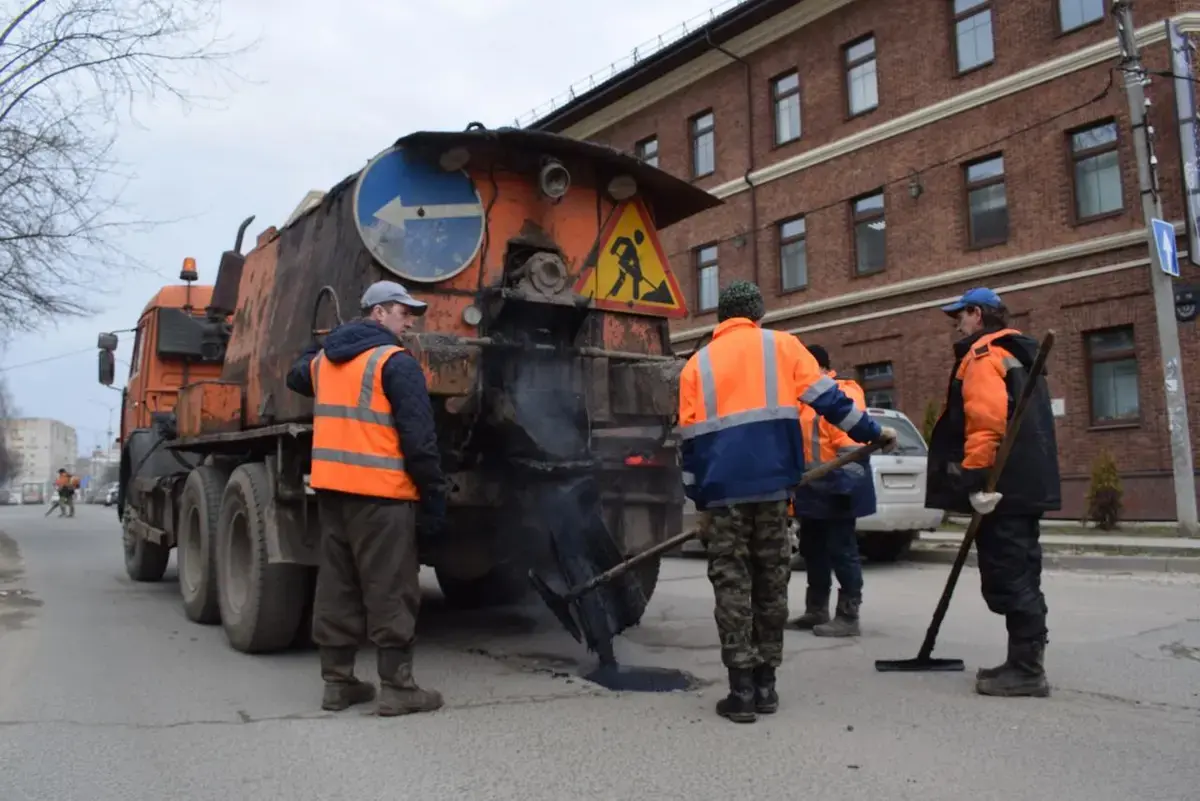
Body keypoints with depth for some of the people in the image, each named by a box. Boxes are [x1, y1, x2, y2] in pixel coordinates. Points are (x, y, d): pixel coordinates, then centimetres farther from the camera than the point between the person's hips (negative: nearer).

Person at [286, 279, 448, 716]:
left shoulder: (324, 360, 15)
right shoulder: (396, 362, -9)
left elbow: (297, 377, 40)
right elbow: (419, 437, -15)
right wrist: (435, 494, -11)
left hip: (332, 487, 8)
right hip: (381, 492, -8)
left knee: (336, 586, 13)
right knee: (390, 592, -2)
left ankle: (337, 681, 19)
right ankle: (397, 687, 4)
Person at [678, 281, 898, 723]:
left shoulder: (697, 364, 12)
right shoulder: (781, 345, 9)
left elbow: (690, 440, 11)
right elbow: (828, 398, 4)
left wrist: (699, 499, 16)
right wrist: (872, 432, 16)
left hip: (722, 489, 0)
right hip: (770, 484, 0)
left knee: (731, 583, 4)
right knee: (771, 581, 11)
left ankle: (742, 689, 1)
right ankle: (765, 685, 16)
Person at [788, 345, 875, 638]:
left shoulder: (843, 394, -12)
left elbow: (851, 445, -20)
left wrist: (846, 483, -24)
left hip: (834, 489, -10)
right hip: (813, 490, 10)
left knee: (841, 552, -4)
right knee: (813, 550, 16)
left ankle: (848, 616, 3)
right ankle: (816, 610, 27)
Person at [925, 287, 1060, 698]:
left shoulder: (983, 355, -9)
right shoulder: (1017, 355, 22)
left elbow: (984, 421, -21)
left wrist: (975, 479, -22)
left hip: (1002, 487, -10)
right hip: (1026, 484, 10)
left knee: (1007, 578, -6)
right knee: (1020, 575, 14)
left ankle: (1026, 669, -3)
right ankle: (1026, 662, 20)